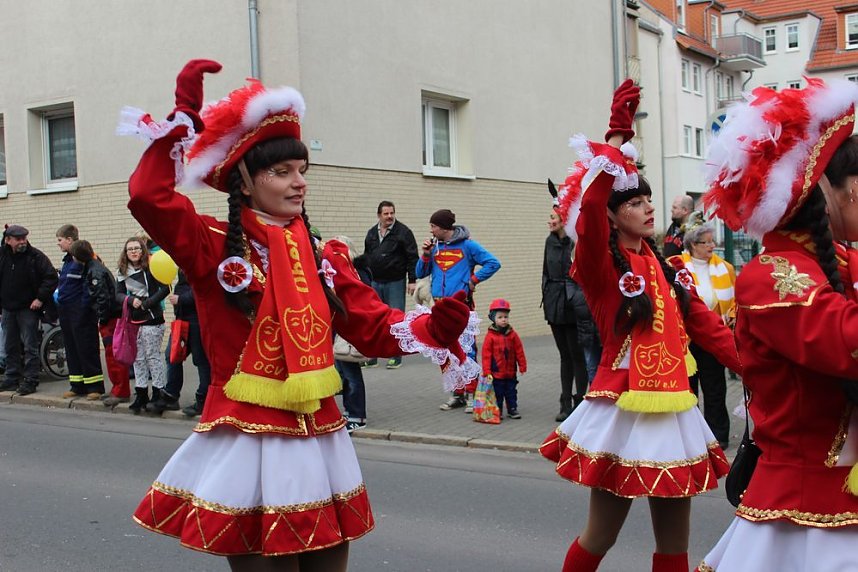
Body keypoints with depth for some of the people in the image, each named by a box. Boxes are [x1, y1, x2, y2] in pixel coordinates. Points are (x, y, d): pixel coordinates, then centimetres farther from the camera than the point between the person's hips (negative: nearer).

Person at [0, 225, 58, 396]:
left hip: (28, 308, -5)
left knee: (30, 346, -4)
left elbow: (51, 277, -9)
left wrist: (40, 298, -15)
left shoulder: (36, 256, -9)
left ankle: (30, 381, 0)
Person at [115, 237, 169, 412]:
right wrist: (131, 300, -14)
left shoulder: (151, 268, -8)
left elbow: (165, 289, -13)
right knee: (138, 358, 10)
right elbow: (119, 294, 6)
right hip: (134, 320, 6)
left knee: (153, 356, -2)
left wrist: (146, 303, -16)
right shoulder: (123, 272, 8)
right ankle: (141, 394, 18)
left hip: (151, 319, -6)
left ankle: (158, 393, 7)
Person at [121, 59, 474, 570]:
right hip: (248, 445, -5)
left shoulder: (323, 256, 9)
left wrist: (434, 327, -14)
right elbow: (149, 198, -22)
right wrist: (184, 117, -20)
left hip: (319, 441, 5)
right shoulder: (214, 246, -5)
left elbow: (375, 326, 4)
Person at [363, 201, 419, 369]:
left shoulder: (403, 232, -4)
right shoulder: (371, 233, 11)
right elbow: (366, 257, 19)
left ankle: (396, 357, 8)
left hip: (395, 283, -5)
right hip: (374, 283, 5)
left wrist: (412, 280, -11)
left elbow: (412, 258, -7)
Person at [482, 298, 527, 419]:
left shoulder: (512, 334, -1)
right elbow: (486, 355, -10)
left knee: (511, 392, 13)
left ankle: (512, 409, 24)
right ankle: (497, 411, 18)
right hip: (496, 373, -3)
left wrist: (522, 366, 2)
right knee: (497, 393, 7)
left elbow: (519, 351, 3)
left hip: (511, 372, 3)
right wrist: (487, 372, -13)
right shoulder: (490, 336, -10)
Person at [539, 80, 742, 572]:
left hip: (674, 413, 6)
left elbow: (704, 323, 10)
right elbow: (588, 205, -27)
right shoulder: (601, 266, -8)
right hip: (624, 413, -6)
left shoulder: (663, 266, 13)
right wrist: (618, 138, -22)